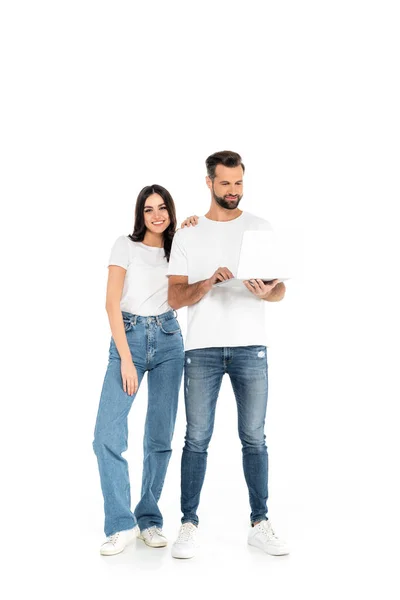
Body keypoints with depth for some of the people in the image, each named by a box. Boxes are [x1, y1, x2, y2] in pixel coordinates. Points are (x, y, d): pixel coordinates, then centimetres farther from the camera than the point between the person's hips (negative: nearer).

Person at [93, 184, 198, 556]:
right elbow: (112, 303, -6)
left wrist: (191, 236, -3)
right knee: (108, 435, -13)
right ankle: (121, 524, -2)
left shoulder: (177, 250, 13)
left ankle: (149, 520, 16)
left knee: (160, 437, 4)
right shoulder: (125, 246, 1)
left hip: (168, 341, 3)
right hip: (128, 338, -3)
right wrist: (126, 359, -14)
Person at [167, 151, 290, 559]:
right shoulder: (188, 235, 7)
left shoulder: (260, 228, 8)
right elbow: (174, 298, 1)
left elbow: (281, 290, 4)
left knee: (254, 438, 5)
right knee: (197, 438, 2)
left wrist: (267, 292, -20)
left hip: (250, 347, 1)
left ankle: (260, 524, 14)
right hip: (202, 349, 0)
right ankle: (189, 525, 12)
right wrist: (210, 281, -18)